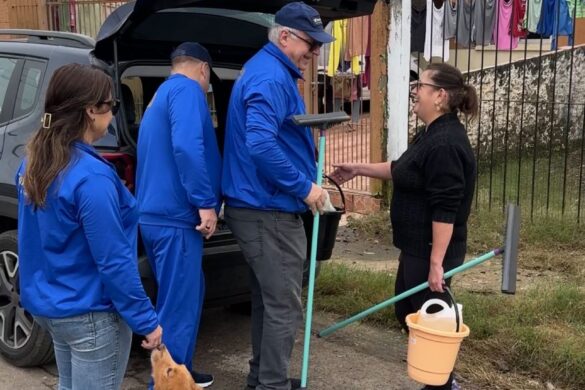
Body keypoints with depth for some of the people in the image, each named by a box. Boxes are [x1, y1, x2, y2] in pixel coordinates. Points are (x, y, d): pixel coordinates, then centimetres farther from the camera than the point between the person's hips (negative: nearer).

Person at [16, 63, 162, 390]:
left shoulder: (34, 162, 1)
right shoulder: (91, 176, -26)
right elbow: (113, 261, -23)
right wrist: (147, 320, -15)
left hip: (48, 304, 9)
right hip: (90, 314, -9)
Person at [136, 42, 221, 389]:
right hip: (175, 217, -10)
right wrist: (206, 203, -23)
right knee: (179, 308, -4)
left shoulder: (162, 94, 24)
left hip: (157, 214, 10)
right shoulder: (187, 90, -7)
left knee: (186, 298, 20)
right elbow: (187, 148, -24)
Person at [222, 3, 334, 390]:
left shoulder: (268, 70, 17)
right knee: (284, 306, -2)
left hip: (260, 206, 11)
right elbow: (261, 144, -31)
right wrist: (304, 188, -23)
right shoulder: (272, 78, -18)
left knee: (268, 299, 19)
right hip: (269, 211, -11)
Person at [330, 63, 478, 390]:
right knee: (407, 312, 20)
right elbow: (403, 169, 24)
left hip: (431, 251, -11)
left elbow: (445, 209, -26)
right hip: (417, 247, 11)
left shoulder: (445, 143, -23)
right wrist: (359, 170, 24)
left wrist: (436, 263, -26)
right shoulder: (433, 134, 9)